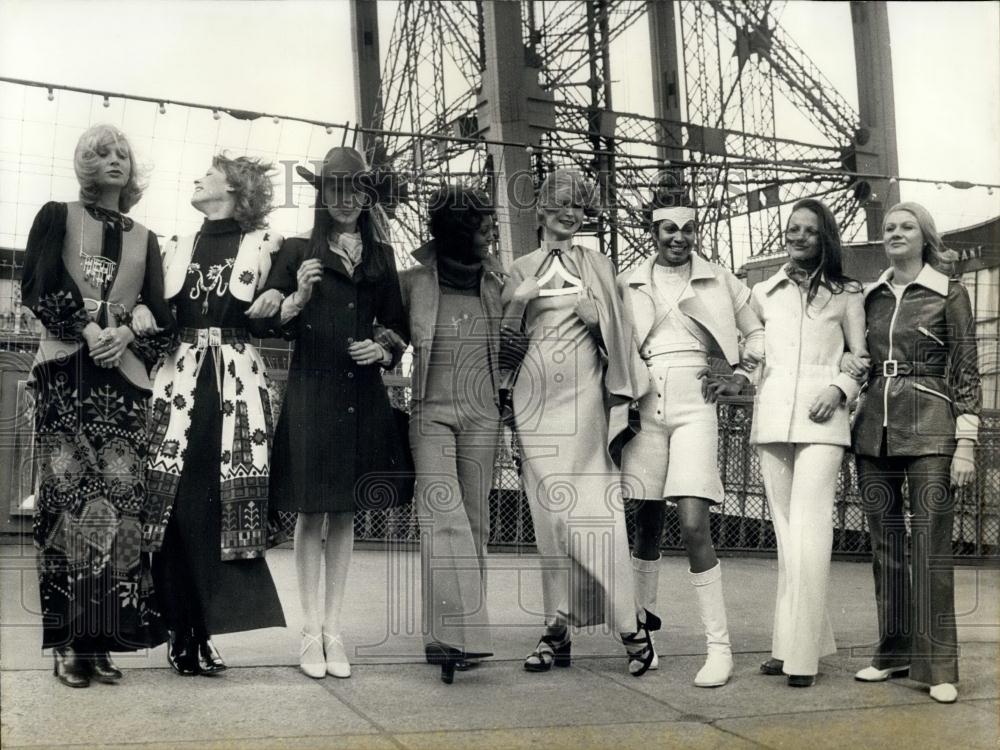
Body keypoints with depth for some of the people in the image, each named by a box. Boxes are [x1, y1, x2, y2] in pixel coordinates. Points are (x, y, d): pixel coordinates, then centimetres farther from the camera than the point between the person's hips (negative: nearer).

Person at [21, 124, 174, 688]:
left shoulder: (146, 240, 20)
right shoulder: (57, 218, 13)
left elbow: (163, 319, 13)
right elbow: (37, 287, 0)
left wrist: (126, 333, -7)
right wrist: (86, 328, -12)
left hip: (124, 376, 3)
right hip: (65, 372, -2)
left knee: (121, 501, -8)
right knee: (69, 492, -10)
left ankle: (101, 640, -5)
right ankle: (70, 641, -9)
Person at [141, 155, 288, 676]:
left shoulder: (264, 244, 9)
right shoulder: (177, 248, 20)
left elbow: (275, 318, 5)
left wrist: (280, 304, -15)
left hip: (237, 386, -3)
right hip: (179, 382, 3)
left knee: (223, 509, -6)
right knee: (175, 508, -5)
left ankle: (196, 633, 1)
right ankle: (183, 631, 1)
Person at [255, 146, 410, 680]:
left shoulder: (381, 257, 13)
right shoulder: (298, 251, 4)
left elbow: (399, 326, 19)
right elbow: (269, 324, 1)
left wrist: (383, 350, -1)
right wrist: (298, 296, -17)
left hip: (362, 398, 3)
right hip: (310, 394, -3)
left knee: (346, 512, 8)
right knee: (311, 512, -1)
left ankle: (334, 627, 15)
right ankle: (311, 630, 7)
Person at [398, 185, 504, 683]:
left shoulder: (494, 280, 8)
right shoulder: (415, 278, -2)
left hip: (482, 416, 3)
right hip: (431, 412, -3)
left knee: (474, 522, 4)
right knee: (443, 516, -16)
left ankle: (463, 630, 13)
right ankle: (449, 633, -19)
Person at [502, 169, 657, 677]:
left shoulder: (597, 264, 11)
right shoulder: (521, 270, 13)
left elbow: (615, 332, 12)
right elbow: (505, 340, 11)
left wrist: (591, 310, -7)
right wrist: (518, 301, -4)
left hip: (583, 397, -2)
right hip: (535, 397, 2)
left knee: (595, 508, -10)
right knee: (549, 512, 2)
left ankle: (629, 622, -4)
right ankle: (558, 629, 7)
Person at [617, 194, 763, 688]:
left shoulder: (719, 282, 8)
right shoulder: (628, 284, 10)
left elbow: (757, 333, 18)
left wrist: (739, 380, 7)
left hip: (693, 405, -2)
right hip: (644, 406, 2)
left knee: (693, 523, -13)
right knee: (646, 522, 6)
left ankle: (719, 645, -8)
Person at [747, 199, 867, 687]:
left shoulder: (846, 294, 8)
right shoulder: (764, 294, 16)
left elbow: (861, 357, 9)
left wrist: (840, 389, -8)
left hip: (821, 420, -3)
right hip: (771, 419, 3)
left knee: (809, 532, -12)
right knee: (785, 532, 6)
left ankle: (802, 652, -11)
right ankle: (793, 641, 13)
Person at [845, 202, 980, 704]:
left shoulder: (949, 295, 2)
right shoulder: (871, 297, 14)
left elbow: (966, 372, -1)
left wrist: (966, 443, -8)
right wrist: (855, 369, 1)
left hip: (929, 432, -4)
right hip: (874, 429, 5)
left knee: (931, 547, -7)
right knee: (885, 545, 7)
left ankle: (937, 667, -2)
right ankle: (894, 653, 17)